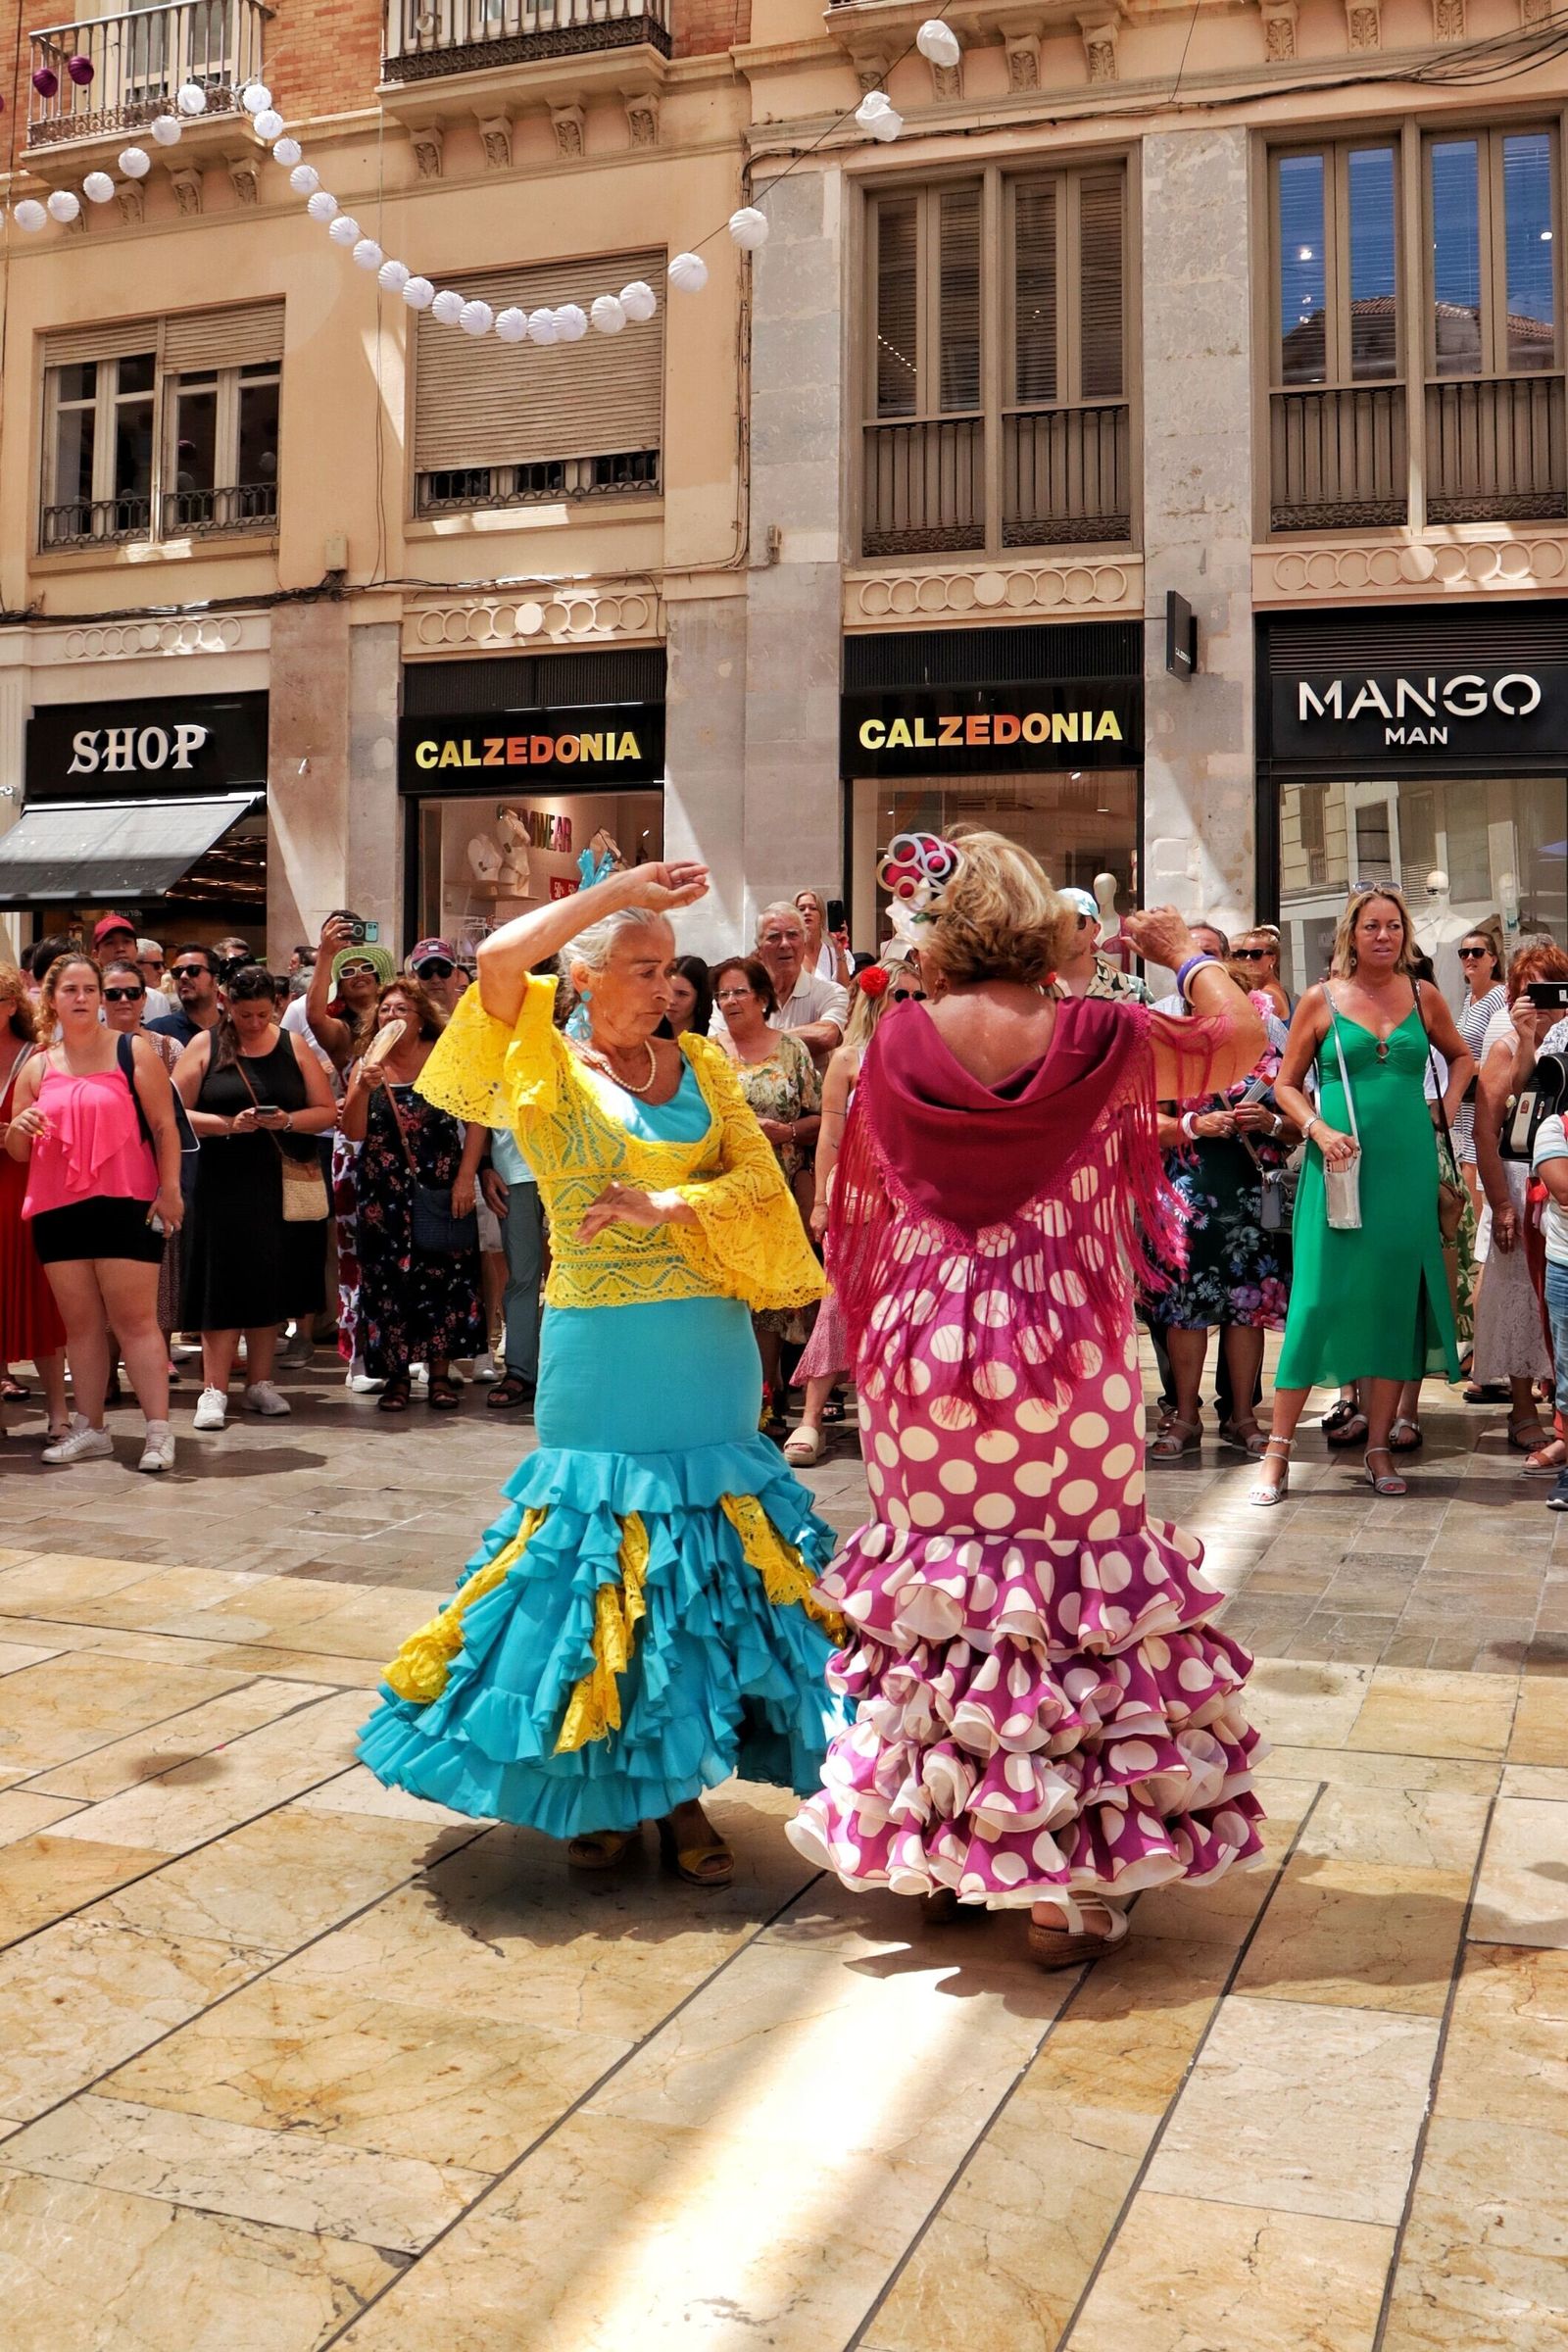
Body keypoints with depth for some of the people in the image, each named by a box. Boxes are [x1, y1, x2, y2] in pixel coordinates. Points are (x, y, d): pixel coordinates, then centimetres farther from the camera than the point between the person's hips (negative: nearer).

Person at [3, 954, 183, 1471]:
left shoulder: (133, 1051, 1)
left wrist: (169, 1188, -9)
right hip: (56, 1210, 4)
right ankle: (88, 1429, 16)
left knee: (135, 1318, -6)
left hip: (126, 1205, -4)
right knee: (80, 1323, 9)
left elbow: (165, 1125, -1)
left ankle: (158, 1429, -3)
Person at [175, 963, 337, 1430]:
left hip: (283, 1183, 2)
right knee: (223, 1282, -3)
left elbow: (327, 1112, 6)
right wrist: (228, 1123, -16)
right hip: (223, 1185, -2)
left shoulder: (294, 1047, 8)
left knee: (271, 1282, 6)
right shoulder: (205, 1046, 3)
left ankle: (260, 1383, 17)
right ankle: (215, 1391, 0)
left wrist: (288, 1120, -13)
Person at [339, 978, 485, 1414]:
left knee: (443, 1275, 2)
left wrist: (466, 1176, -11)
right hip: (384, 1192, 1)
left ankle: (440, 1373, 13)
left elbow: (476, 1116, -5)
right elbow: (353, 1133, -4)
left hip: (440, 1187, -1)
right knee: (388, 1279, 1)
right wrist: (362, 1089, -20)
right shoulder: (367, 1065, 3)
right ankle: (396, 1375, 11)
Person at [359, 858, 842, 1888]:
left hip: (712, 1346, 4)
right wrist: (620, 888, -13)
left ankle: (681, 1788, 21)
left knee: (705, 1552, 8)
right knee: (599, 1544, 3)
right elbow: (498, 960, -18)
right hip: (602, 1348, -4)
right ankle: (602, 1788, 20)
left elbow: (759, 1183, 0)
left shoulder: (702, 1065, 9)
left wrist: (668, 1206, -17)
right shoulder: (547, 1069, -1)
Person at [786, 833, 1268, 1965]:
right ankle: (1073, 1881, 13)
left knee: (929, 1585, 15)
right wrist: (1186, 951, 21)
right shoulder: (1093, 1039, -11)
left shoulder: (898, 1042, -5)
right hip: (1067, 1352, -2)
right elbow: (1243, 1040, 5)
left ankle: (932, 1840, 27)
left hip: (921, 1349, 2)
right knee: (1077, 1584, 7)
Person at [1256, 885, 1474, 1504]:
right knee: (1318, 1300, -6)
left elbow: (1461, 1056, 25)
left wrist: (1446, 1109, 10)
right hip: (1340, 1167, -3)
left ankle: (1379, 1448, 15)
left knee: (1396, 1301, 5)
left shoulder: (1423, 997, 8)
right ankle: (1279, 1450, 1)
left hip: (1407, 1168, 3)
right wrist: (1319, 1130, -11)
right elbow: (1286, 1084, 5)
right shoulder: (1321, 1000, 1)